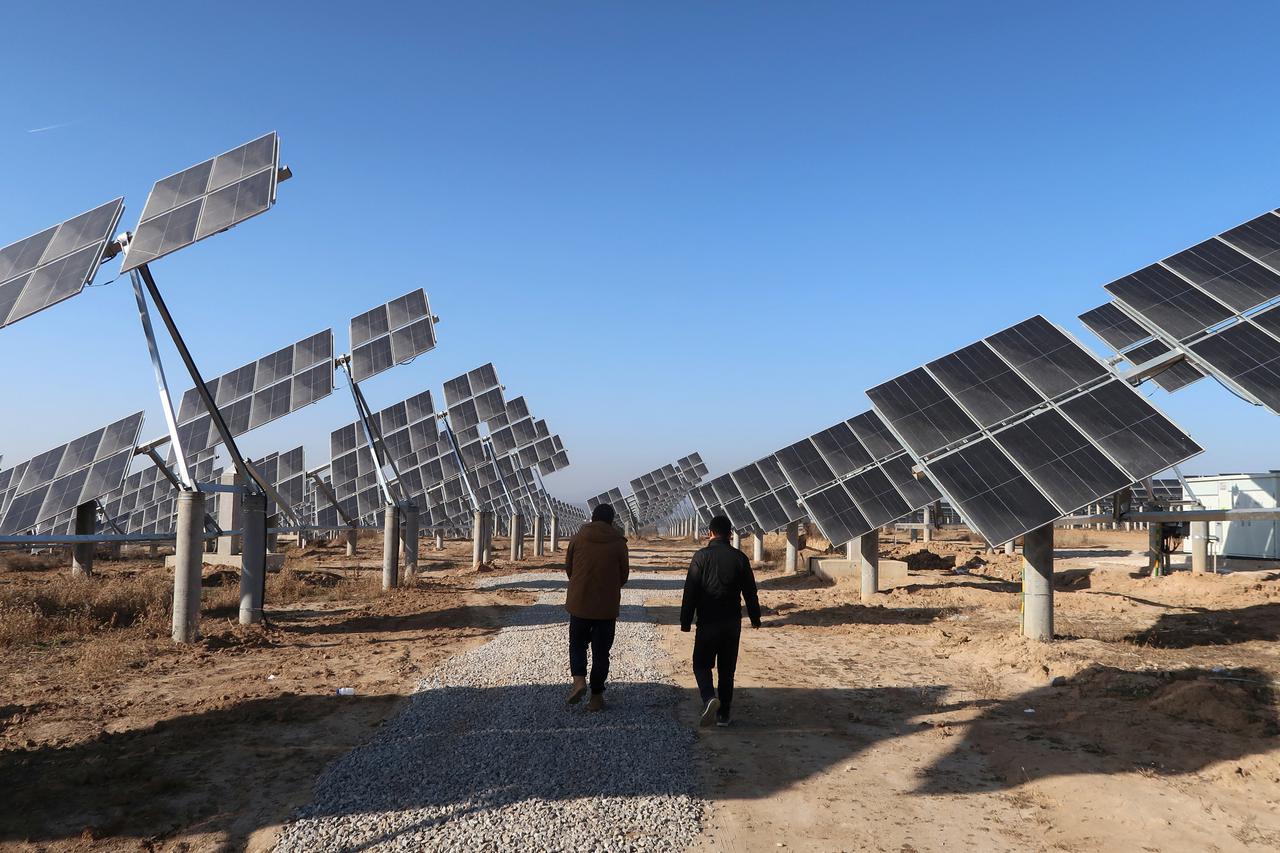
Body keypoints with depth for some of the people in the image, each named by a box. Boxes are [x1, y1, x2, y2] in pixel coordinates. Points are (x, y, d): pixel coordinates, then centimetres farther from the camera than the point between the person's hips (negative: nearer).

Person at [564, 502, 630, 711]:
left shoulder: (578, 538, -2)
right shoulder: (618, 543, -5)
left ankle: (579, 679, -5)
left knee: (577, 643, 18)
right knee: (601, 651, 10)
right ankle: (596, 697, 12)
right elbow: (624, 575, 3)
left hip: (579, 602, 1)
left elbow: (568, 568, 6)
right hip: (607, 606, 0)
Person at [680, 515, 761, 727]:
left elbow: (690, 592, -8)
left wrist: (685, 621, -1)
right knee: (727, 669, 12)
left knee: (701, 664, 9)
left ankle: (710, 698, -16)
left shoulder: (701, 557, -8)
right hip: (732, 622, 3)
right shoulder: (740, 558, 0)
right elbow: (750, 592, 6)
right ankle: (724, 714, 15)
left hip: (707, 622, -3)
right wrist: (755, 618, 19)